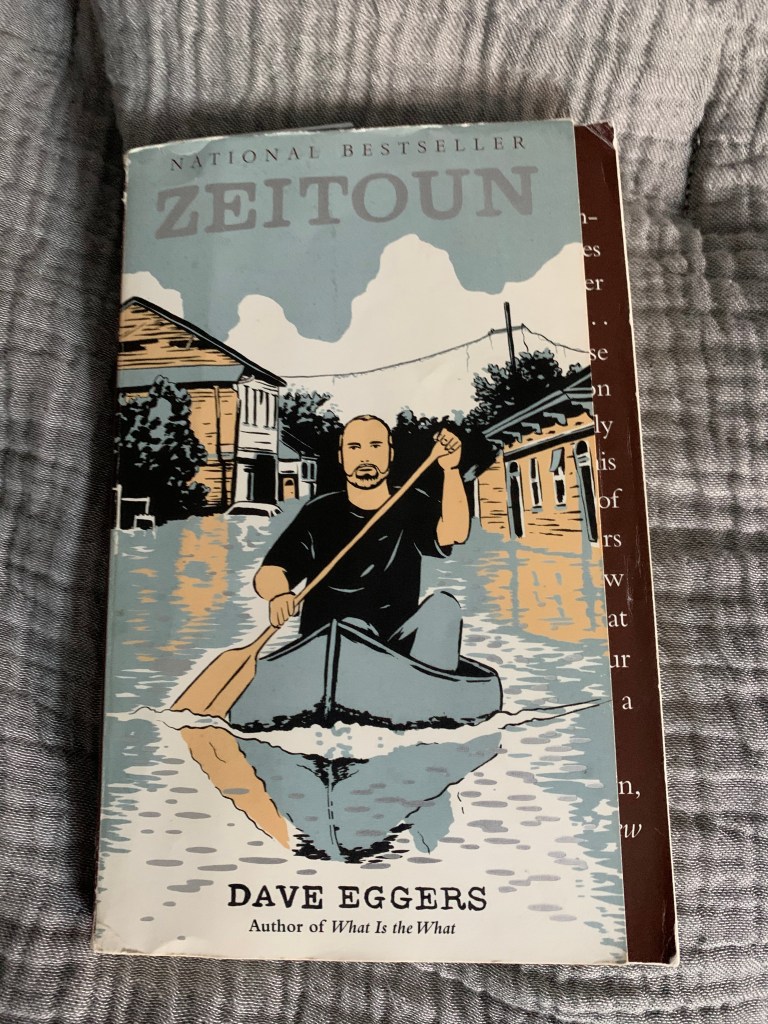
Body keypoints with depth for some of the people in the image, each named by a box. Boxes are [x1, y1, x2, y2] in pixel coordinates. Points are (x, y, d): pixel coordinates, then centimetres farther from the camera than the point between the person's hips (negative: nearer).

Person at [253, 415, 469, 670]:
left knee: (443, 606, -22)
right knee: (353, 627, -32)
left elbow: (454, 533, -14)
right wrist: (278, 593, -32)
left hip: (396, 646, 2)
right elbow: (269, 573, -8)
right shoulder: (319, 513, 1)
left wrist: (451, 469, -26)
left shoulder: (412, 506, 6)